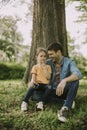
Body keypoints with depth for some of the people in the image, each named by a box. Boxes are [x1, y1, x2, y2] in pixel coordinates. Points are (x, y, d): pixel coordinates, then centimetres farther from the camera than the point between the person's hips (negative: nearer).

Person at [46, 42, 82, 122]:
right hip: (52, 91, 4)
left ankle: (65, 109, -42)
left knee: (75, 80, -33)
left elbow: (78, 75, -31)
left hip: (64, 91, -3)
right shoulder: (48, 63, 1)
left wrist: (64, 80, -49)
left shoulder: (69, 62, -11)